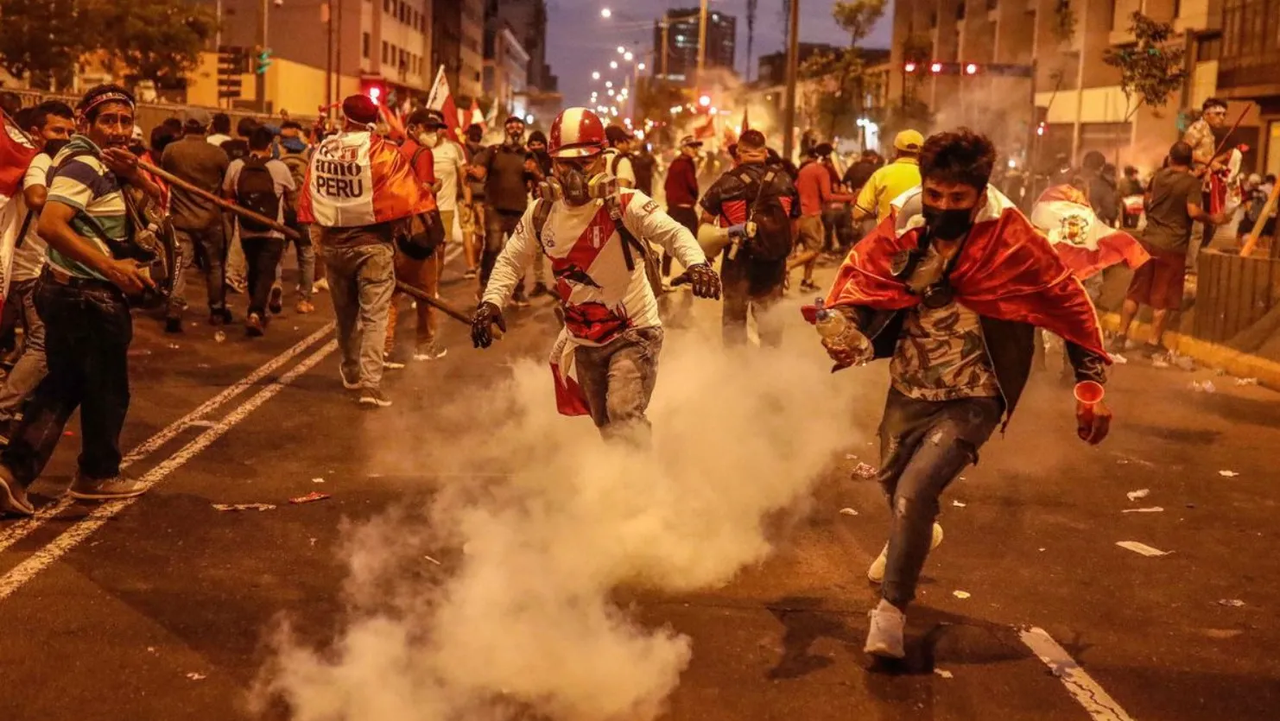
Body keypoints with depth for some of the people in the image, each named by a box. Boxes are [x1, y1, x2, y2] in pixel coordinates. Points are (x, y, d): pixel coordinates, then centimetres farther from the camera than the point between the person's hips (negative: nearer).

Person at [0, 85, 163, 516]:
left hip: (68, 290, 9)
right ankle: (97, 475, 25)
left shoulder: (101, 163, 11)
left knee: (61, 387, 14)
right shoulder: (83, 165, -18)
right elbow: (50, 225, -30)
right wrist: (111, 267, -31)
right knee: (107, 389, 8)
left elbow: (158, 197, 13)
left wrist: (133, 174, -9)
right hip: (88, 295, -9)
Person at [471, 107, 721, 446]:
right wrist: (490, 301, -10)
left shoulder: (624, 205, -18)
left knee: (624, 416, -25)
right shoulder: (542, 214, -3)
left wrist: (697, 263, -48)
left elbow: (674, 233, -28)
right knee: (606, 427, 19)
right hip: (584, 341, 6)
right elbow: (511, 260, 6)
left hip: (633, 332, -6)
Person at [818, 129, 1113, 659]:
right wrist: (846, 331, -22)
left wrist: (1091, 384, -10)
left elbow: (1069, 302, -11)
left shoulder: (1012, 240, -20)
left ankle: (892, 607, -2)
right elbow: (860, 275, -2)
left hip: (971, 399, -5)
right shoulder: (902, 226, -12)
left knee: (915, 490, -22)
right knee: (891, 478, 26)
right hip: (909, 387, 5)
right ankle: (913, 536, 63)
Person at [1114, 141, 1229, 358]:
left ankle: (1120, 338, 12)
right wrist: (1214, 219, -6)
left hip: (1149, 241, 4)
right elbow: (1194, 212, -20)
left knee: (1135, 292, 11)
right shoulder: (1192, 181, -9)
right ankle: (1153, 344, 5)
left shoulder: (1159, 175, 6)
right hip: (1173, 247, -4)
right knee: (1162, 298, 3)